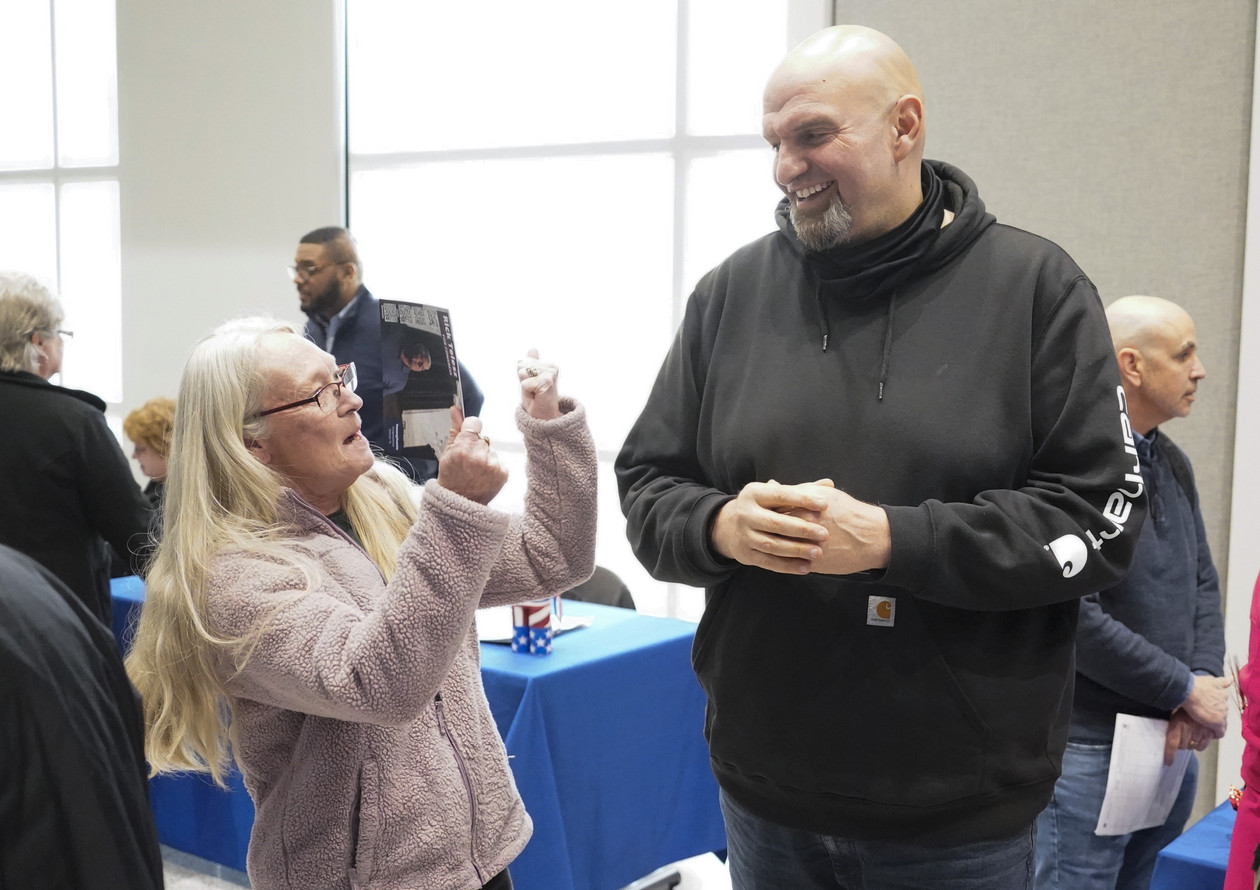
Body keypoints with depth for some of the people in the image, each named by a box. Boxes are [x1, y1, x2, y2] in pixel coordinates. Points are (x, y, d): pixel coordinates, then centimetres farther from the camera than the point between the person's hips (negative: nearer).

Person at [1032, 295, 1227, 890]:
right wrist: (1186, 689, -14)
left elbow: (1203, 584, 14)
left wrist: (1208, 683, -5)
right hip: (1089, 749, -8)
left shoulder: (1173, 464, 12)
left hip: (1172, 745, 8)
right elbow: (1072, 617, -24)